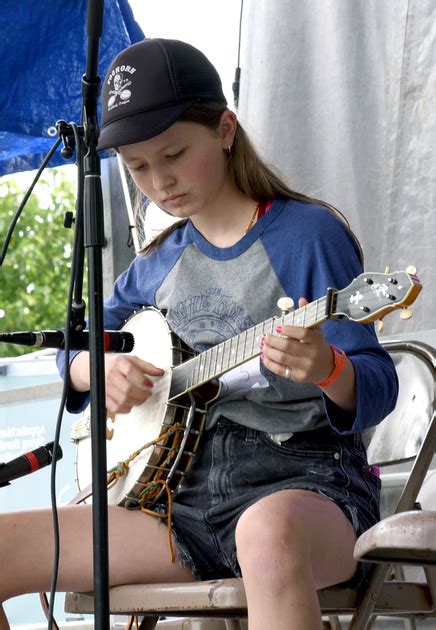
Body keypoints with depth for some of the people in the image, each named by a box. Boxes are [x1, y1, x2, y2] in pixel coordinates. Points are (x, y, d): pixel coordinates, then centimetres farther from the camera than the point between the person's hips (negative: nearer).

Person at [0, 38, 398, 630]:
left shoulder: (307, 232, -4)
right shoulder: (159, 262, 15)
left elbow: (378, 388, -8)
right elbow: (76, 346, 27)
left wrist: (327, 369, -33)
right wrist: (95, 369, 2)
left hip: (299, 480, -6)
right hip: (183, 492, 6)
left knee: (270, 532, -45)